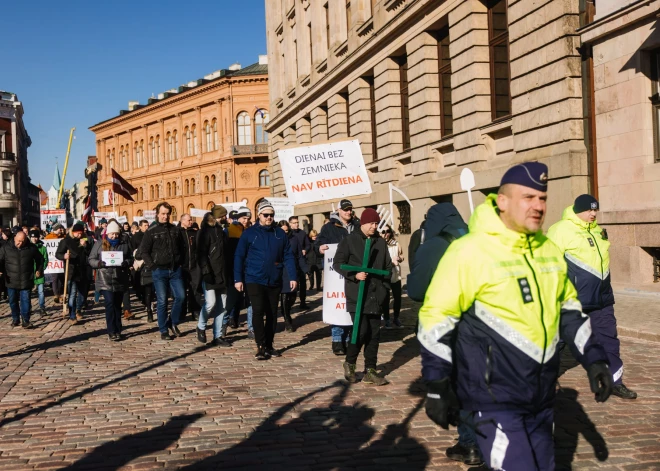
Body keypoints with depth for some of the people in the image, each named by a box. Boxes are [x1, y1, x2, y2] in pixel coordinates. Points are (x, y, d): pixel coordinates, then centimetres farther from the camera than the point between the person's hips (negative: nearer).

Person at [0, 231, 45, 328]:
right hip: (12, 281, 2)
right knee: (13, 301, 12)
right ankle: (15, 319, 28)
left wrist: (39, 270, 7)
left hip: (26, 281, -2)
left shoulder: (31, 248, -2)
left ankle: (25, 321, 2)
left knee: (25, 301, -3)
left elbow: (40, 259, 13)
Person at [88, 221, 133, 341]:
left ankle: (118, 331, 18)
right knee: (110, 303, -12)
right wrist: (100, 263, -16)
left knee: (117, 305, 10)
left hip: (120, 280, 2)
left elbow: (131, 258, 7)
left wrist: (125, 263, -14)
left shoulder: (125, 243, 5)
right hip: (105, 280, -2)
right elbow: (91, 260, 3)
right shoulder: (99, 244, 3)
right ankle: (112, 332, -6)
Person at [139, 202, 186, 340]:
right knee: (162, 301, 0)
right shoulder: (151, 232, -1)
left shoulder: (176, 230, 9)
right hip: (159, 271, -3)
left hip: (175, 270, 3)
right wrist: (152, 266, -8)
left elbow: (182, 247, 17)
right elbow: (143, 251, -2)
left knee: (180, 296, -3)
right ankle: (164, 331, 7)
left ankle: (173, 322, 17)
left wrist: (180, 262, 8)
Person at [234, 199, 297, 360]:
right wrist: (238, 279, -6)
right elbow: (239, 257, -2)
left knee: (272, 313, 9)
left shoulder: (280, 234, 5)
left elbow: (288, 256, 6)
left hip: (274, 281, 3)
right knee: (258, 312, -10)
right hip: (254, 280, -3)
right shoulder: (249, 233, -2)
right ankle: (261, 346, -3)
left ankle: (269, 345, 19)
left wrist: (292, 277, -2)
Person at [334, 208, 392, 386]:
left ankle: (370, 371, 14)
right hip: (357, 295, -5)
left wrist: (385, 287, 6)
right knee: (361, 331, -12)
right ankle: (349, 363, 11)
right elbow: (337, 263, -4)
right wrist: (354, 275, -16)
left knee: (374, 334, 5)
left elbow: (388, 267, 18)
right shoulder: (349, 241, -1)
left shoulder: (380, 243, 11)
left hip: (376, 296, 5)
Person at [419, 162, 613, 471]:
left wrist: (593, 359, 12)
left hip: (541, 398, 7)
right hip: (494, 399, -7)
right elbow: (436, 320, -13)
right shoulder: (469, 252, -15)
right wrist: (438, 386, -12)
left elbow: (569, 309, 18)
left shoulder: (549, 251, 7)